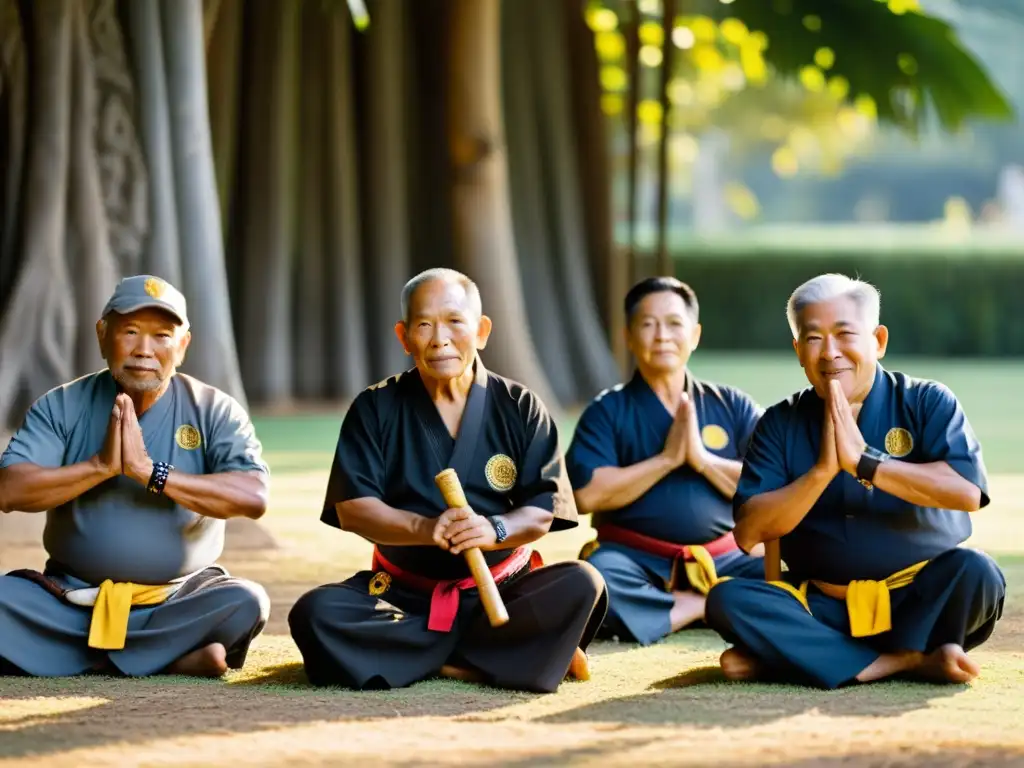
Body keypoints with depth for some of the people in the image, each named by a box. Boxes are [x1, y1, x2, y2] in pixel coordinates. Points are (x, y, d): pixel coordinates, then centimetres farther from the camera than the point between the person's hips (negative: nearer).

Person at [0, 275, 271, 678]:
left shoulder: (214, 411, 0)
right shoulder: (62, 406, 2)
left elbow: (253, 497, -17)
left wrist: (149, 471, -22)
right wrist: (101, 466, -20)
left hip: (176, 602, 0)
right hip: (71, 598, 0)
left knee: (247, 603, -30)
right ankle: (171, 659, -21)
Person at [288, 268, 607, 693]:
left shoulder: (521, 408, 4)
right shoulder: (375, 409, 4)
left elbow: (542, 511, -3)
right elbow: (352, 508, -6)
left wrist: (495, 530, -26)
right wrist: (424, 528, -25)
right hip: (402, 592, 0)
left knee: (581, 585, -29)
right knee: (314, 613, -29)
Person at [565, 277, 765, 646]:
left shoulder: (732, 406, 12)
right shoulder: (608, 411, 6)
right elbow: (588, 495, -10)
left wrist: (702, 459, -10)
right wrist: (667, 459, -10)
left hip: (722, 560, 1)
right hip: (635, 560, -1)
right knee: (593, 580, -35)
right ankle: (704, 607, -21)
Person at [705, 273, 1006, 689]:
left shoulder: (928, 403, -1)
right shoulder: (780, 424, 5)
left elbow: (967, 492, -19)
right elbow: (749, 532, -6)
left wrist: (864, 461, -20)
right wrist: (823, 471, -17)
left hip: (920, 600, -2)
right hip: (824, 606, 2)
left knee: (975, 573, -32)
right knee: (728, 600, -24)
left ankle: (799, 657, -24)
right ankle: (911, 660, -28)